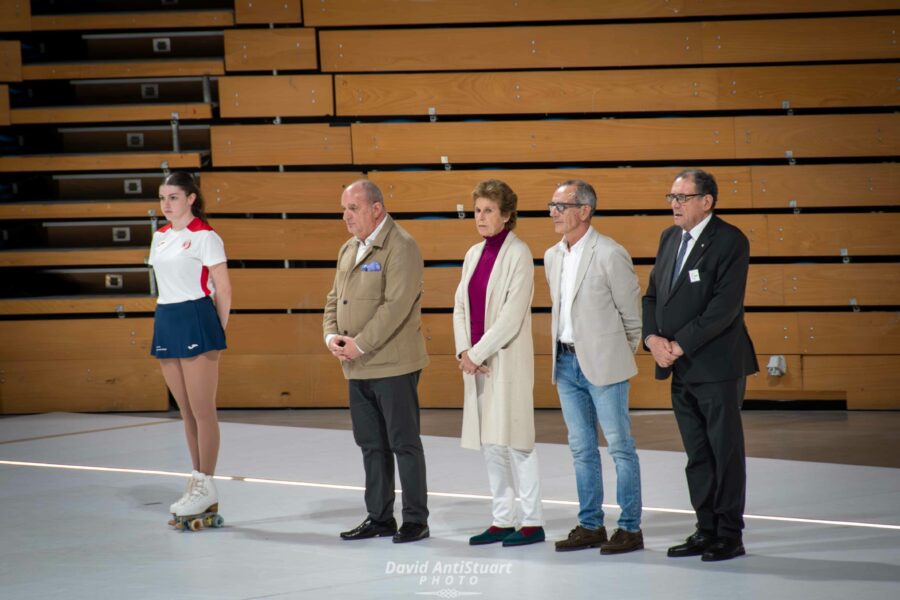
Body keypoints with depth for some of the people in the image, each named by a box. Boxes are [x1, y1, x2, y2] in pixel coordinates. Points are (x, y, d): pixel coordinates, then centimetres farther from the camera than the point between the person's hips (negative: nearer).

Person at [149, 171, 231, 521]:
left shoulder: (204, 237, -8)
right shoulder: (160, 237, 14)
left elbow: (222, 288, -7)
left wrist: (218, 330, -6)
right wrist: (167, 318, 13)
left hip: (195, 319, -8)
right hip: (165, 320, 8)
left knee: (202, 410, -4)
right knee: (186, 411, 11)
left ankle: (206, 487, 1)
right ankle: (198, 481, 17)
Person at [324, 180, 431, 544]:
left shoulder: (401, 248, -11)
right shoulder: (348, 250, 16)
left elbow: (396, 306, -20)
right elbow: (334, 299, 18)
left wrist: (360, 344, -19)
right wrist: (332, 336, -2)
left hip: (393, 365, -8)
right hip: (357, 368, 8)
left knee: (404, 443, -1)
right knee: (371, 445, 12)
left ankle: (416, 520, 5)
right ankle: (379, 518, 19)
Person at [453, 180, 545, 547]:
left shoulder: (518, 254, -9)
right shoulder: (474, 254, 13)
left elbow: (512, 314, -15)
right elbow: (460, 307, 13)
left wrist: (477, 353, -14)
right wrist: (464, 351, -2)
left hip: (507, 360, -7)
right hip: (476, 361, 7)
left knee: (513, 440, -7)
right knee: (489, 443, 9)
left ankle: (532, 521, 0)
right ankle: (502, 520, 15)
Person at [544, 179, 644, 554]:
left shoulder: (610, 254, -12)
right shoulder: (552, 257, 10)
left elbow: (632, 311, -6)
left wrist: (623, 355, 2)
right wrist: (563, 350, 16)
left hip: (603, 364, -7)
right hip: (567, 362, 7)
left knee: (620, 447, -1)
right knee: (581, 449, 11)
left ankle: (630, 528, 3)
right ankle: (590, 526, 18)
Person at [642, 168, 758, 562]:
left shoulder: (729, 241, -10)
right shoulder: (670, 238, 13)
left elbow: (725, 306, -18)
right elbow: (652, 294, 15)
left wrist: (680, 345, -18)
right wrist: (653, 338, -3)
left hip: (717, 367, -7)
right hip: (680, 368, 7)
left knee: (725, 452, 0)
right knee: (697, 455, 11)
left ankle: (730, 535, 6)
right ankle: (707, 530, 18)